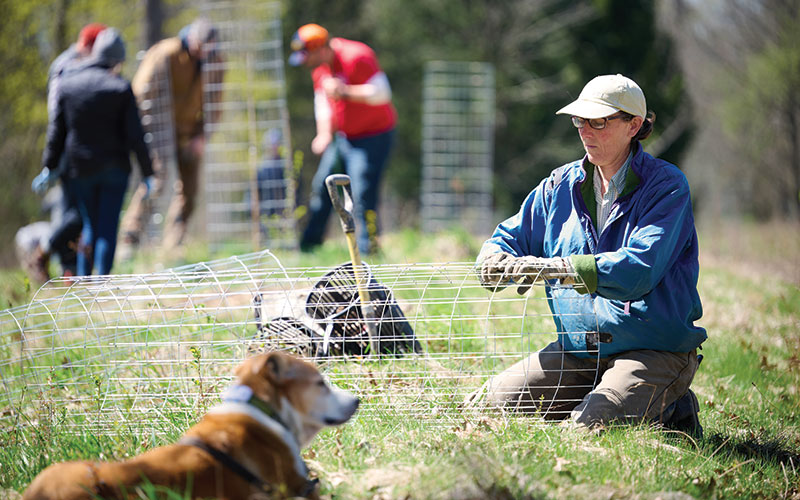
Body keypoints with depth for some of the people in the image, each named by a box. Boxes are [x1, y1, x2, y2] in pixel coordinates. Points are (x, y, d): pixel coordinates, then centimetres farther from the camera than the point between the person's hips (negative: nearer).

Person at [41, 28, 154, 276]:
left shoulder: (67, 84, -1)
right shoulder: (121, 88, -9)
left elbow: (56, 132, 2)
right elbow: (134, 135, -8)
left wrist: (49, 167, 10)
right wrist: (147, 172, 0)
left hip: (79, 169, 3)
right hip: (114, 167, -3)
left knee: (91, 225, 15)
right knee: (108, 227, 1)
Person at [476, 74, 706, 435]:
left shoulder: (666, 186, -10)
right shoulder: (561, 185, 8)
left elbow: (640, 268, -25)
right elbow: (509, 238, 11)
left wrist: (556, 268, -34)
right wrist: (497, 261, -16)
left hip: (657, 350, -6)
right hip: (579, 347, 6)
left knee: (590, 428, -27)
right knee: (498, 398, -10)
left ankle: (669, 411, 4)